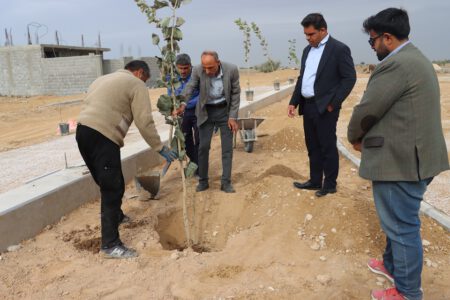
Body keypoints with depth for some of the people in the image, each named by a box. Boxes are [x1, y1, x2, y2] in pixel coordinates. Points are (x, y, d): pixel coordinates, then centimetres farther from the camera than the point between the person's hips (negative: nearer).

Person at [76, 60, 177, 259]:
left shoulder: (104, 79, 29)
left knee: (108, 184, 25)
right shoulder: (136, 85, 4)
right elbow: (144, 123, -5)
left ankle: (116, 216, 45)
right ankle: (110, 245, -2)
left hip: (83, 131, 9)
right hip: (102, 137, -9)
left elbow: (92, 107, 22)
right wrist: (160, 148, 2)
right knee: (112, 188, -5)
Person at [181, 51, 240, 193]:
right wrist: (182, 104, -38)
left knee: (227, 147, 0)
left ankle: (226, 182, 9)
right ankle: (203, 181, 14)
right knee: (203, 146, 0)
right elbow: (189, 90, -17)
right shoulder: (197, 71, -17)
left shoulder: (231, 70, -17)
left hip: (225, 110, 0)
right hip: (206, 111, 0)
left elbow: (235, 94, -8)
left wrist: (233, 117, -10)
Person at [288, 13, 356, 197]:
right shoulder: (307, 50, 13)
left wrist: (333, 103, -15)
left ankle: (330, 184, 15)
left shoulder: (339, 49, -9)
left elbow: (350, 78, -12)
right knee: (313, 147, 14)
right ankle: (315, 181, 26)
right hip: (308, 106, 7)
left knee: (328, 147, 3)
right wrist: (294, 102, 10)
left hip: (325, 108, -7)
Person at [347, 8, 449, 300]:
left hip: (400, 161, -10)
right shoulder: (416, 59, 15)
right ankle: (393, 265, 43)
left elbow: (366, 111, -17)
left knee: (402, 226, 4)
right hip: (414, 156, 10)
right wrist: (367, 136, 10)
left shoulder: (396, 64, -20)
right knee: (398, 221, 24)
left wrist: (355, 137, 2)